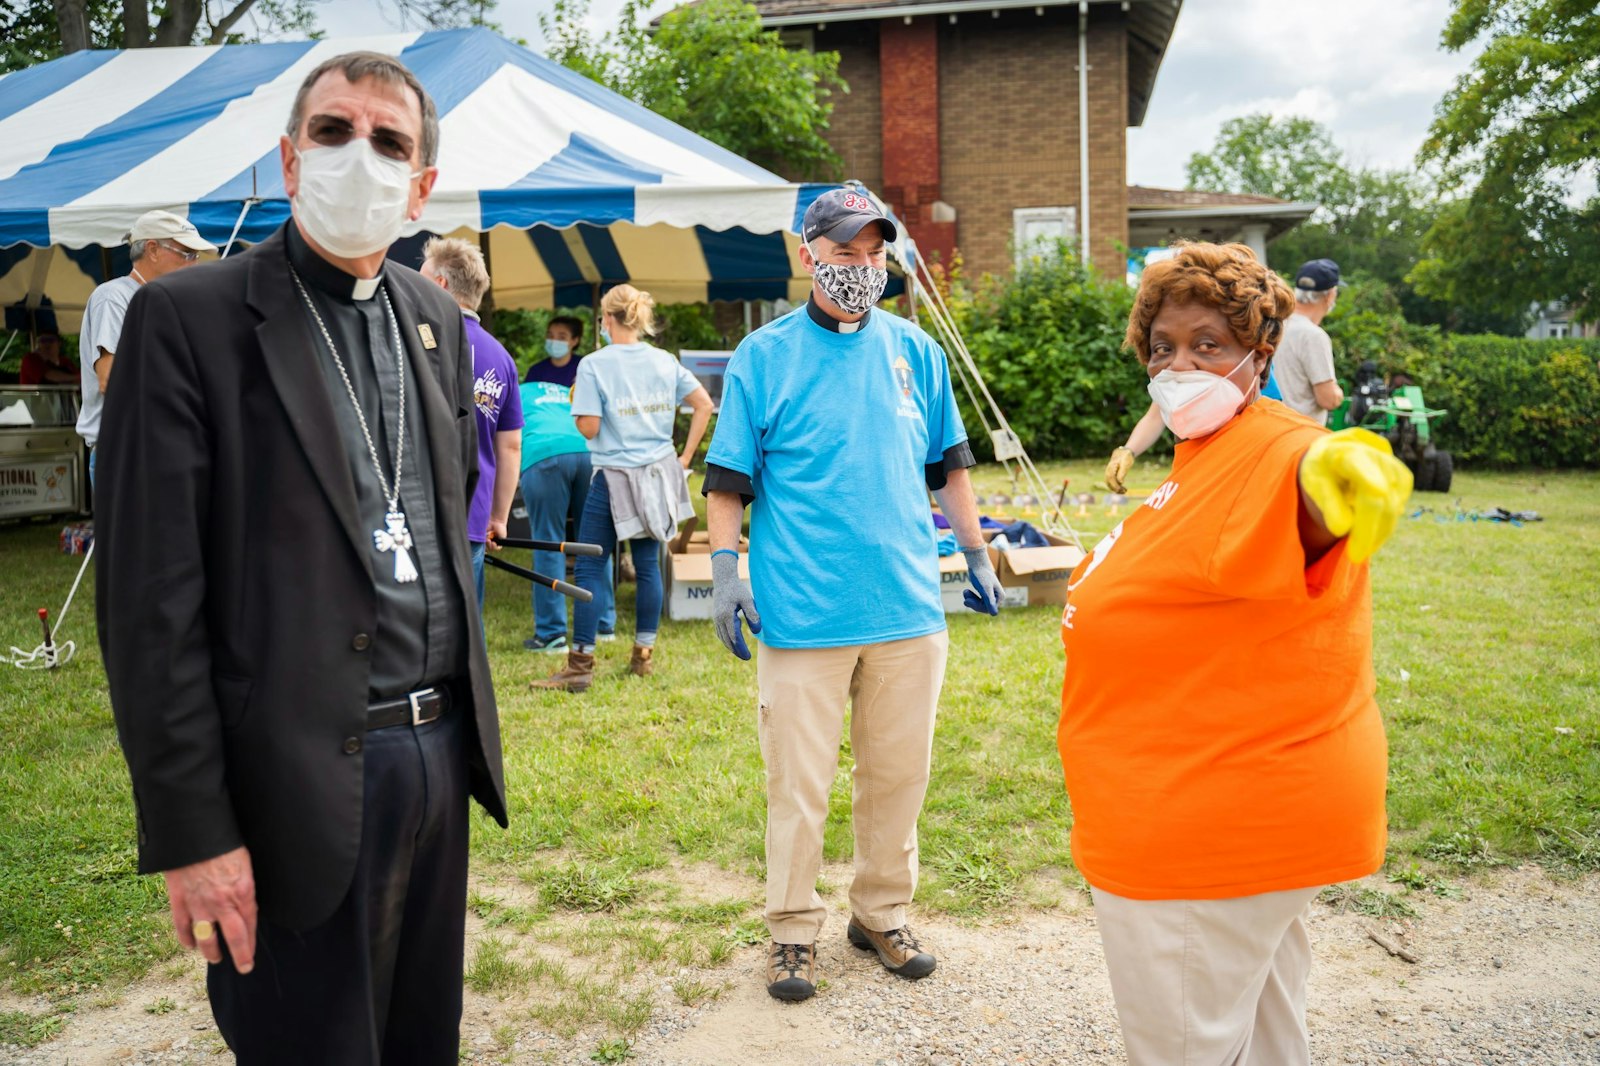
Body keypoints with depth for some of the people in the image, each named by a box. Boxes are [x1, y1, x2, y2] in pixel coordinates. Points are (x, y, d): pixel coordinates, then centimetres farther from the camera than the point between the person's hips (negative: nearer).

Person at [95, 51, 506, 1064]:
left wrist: (468, 725, 16)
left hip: (439, 754, 6)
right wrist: (191, 832, -14)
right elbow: (151, 597, -13)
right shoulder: (188, 318, -10)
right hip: (303, 781, -6)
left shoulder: (437, 319, 9)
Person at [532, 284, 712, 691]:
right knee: (648, 564, 11)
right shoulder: (666, 361, 5)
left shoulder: (594, 365, -9)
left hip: (614, 478, -5)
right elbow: (704, 404, 5)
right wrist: (686, 456, 9)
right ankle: (644, 654, 18)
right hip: (658, 475, 5)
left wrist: (576, 402, 7)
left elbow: (589, 428, -13)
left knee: (590, 568, 1)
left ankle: (580, 665, 2)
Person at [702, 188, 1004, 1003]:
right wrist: (725, 572, -9)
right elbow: (727, 479, 0)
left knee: (898, 772, 12)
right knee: (797, 783, 3)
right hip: (802, 610, -3)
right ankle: (793, 931, 21)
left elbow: (948, 464, 17)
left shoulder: (915, 351, 10)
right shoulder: (763, 356, 0)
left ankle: (882, 914, 31)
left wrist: (976, 554, 15)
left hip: (907, 604, 4)